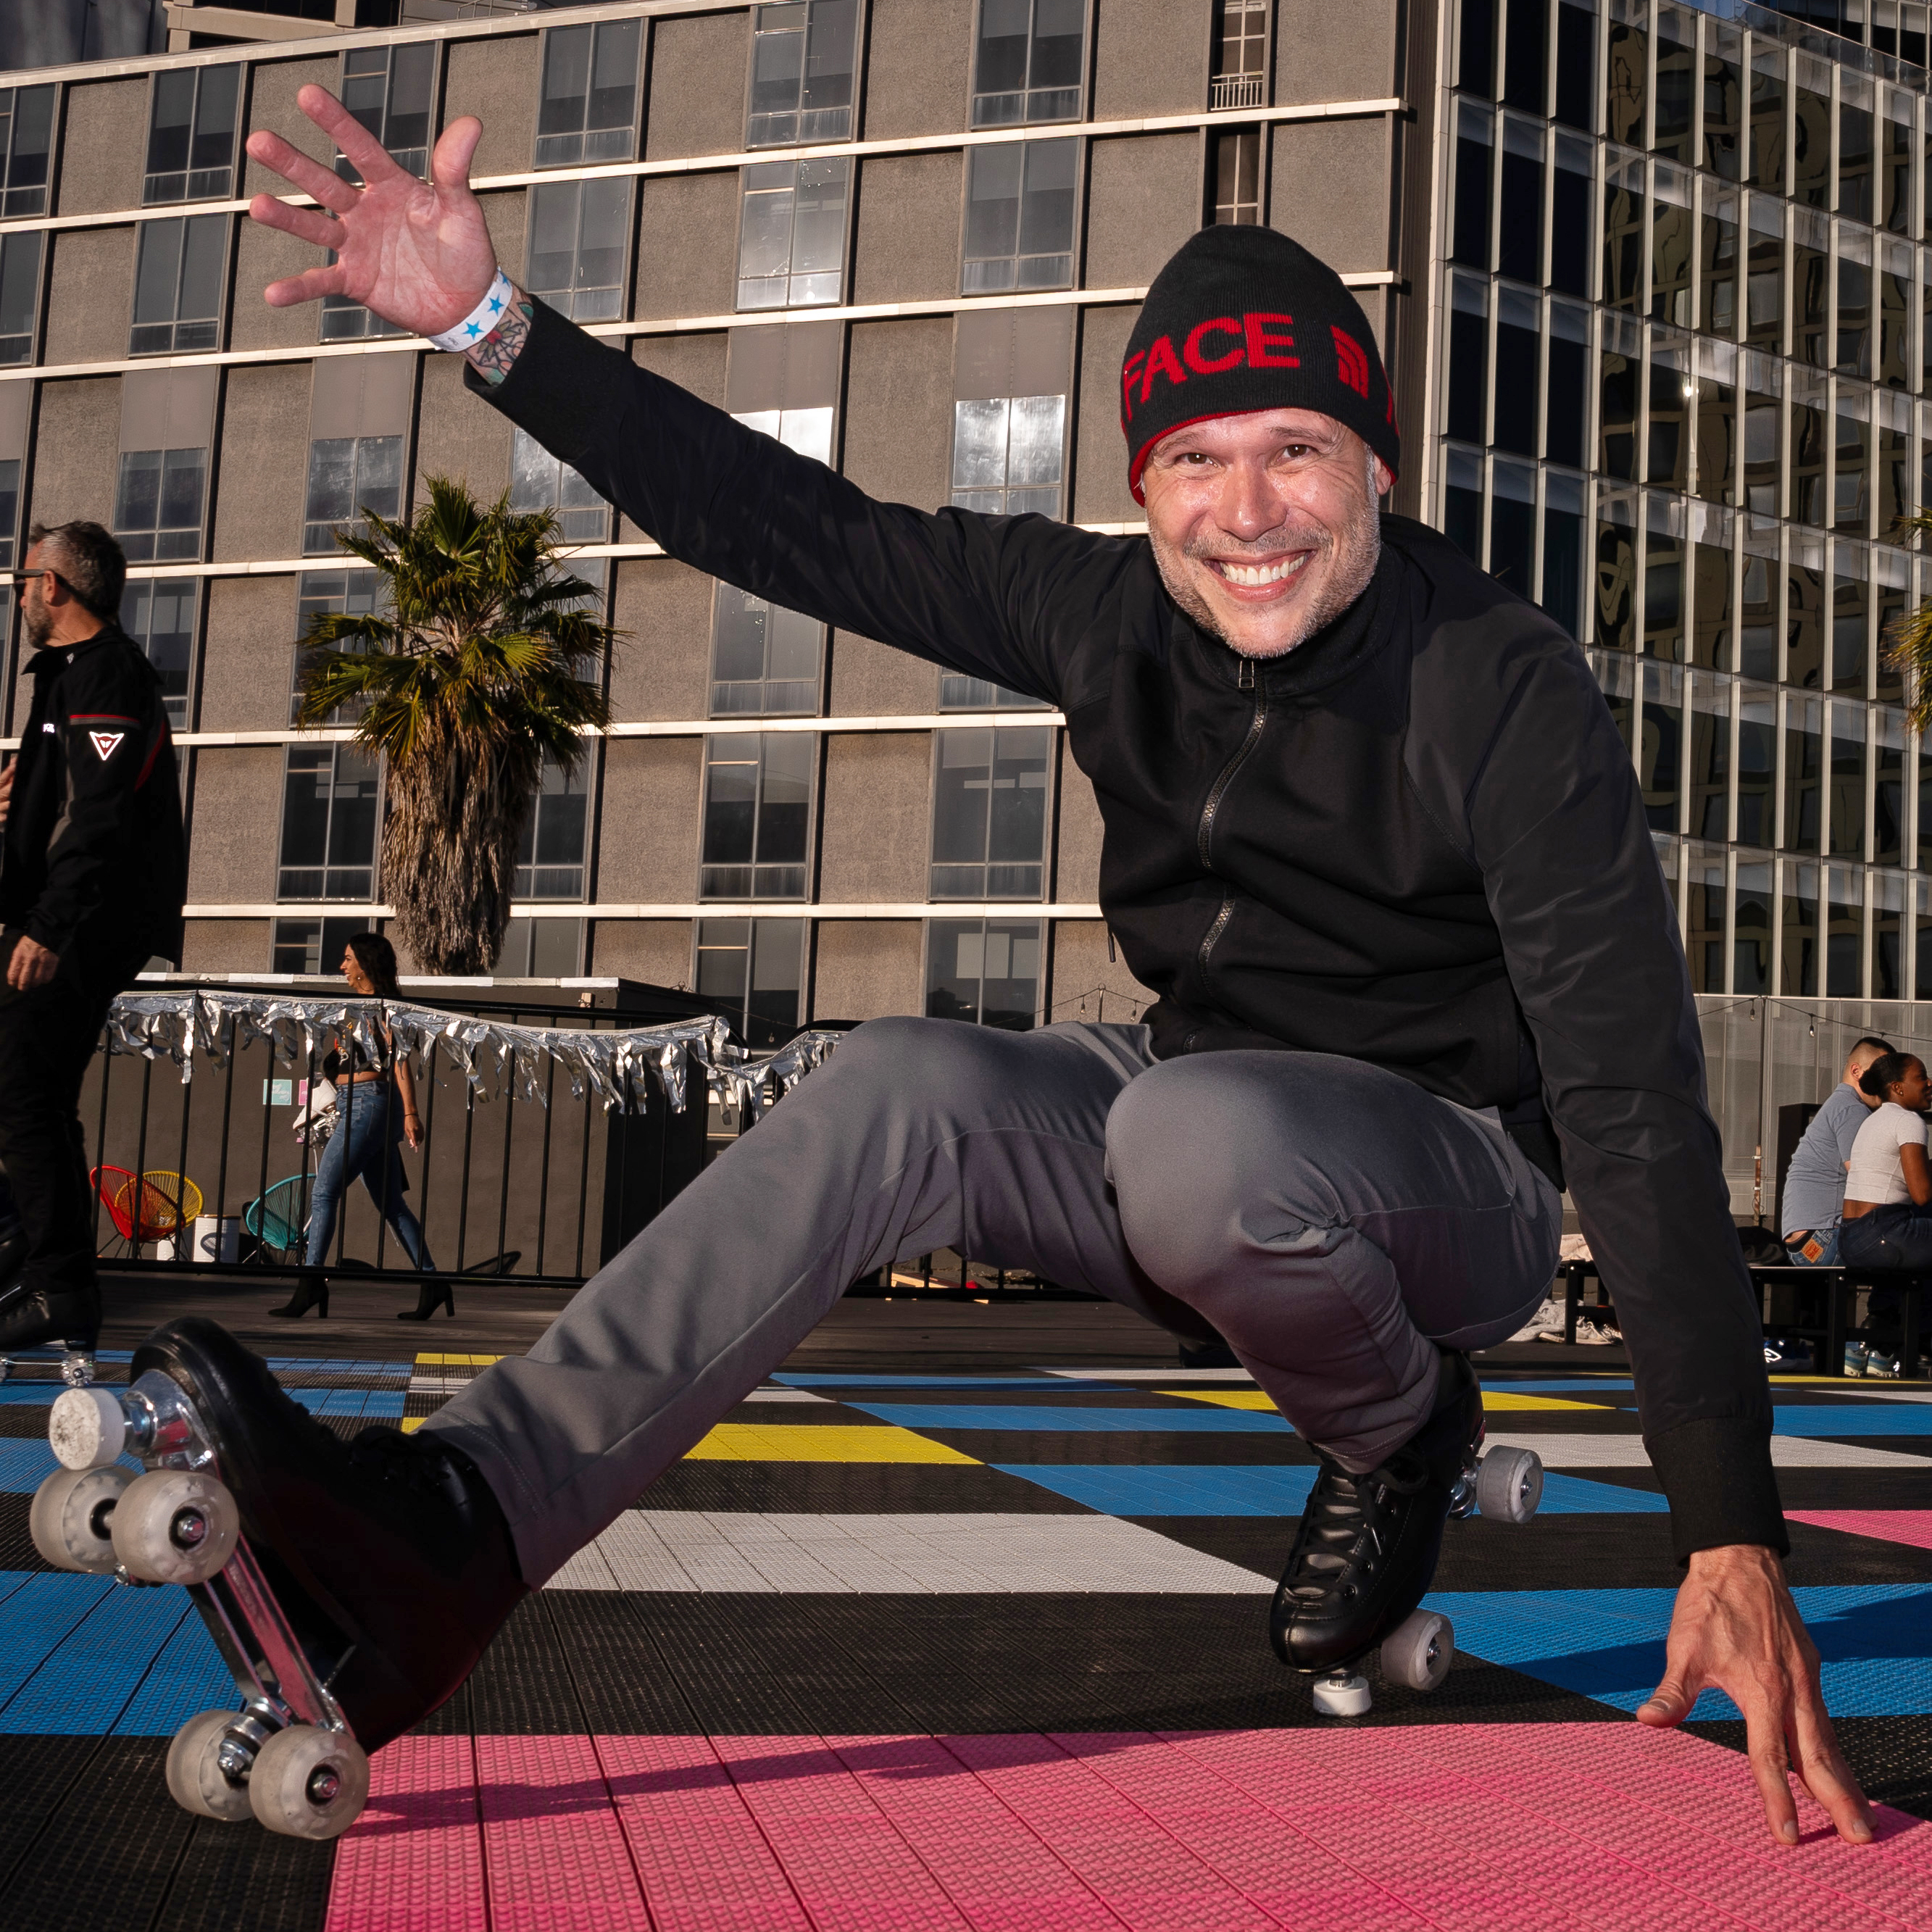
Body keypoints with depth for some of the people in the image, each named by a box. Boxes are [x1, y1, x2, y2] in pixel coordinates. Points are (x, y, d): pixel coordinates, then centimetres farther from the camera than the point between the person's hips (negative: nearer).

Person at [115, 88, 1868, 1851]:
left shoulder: (1505, 695, -22)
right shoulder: (1115, 617, -7)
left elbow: (1638, 1102, -27)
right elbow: (807, 529, -7)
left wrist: (1733, 1534, -32)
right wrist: (491, 329, -17)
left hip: (1452, 1171, -4)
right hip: (1206, 1135, 5)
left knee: (1194, 1127, -37)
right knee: (901, 1088, -23)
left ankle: (1401, 1437, -5)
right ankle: (447, 1537, -33)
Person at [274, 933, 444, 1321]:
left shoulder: (383, 1004, -8)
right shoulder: (359, 1004, 20)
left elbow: (400, 1060, -15)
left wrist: (410, 1113, -21)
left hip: (369, 1103, -10)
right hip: (354, 1106, 10)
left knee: (323, 1193, -11)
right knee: (391, 1205, 8)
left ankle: (311, 1281, -13)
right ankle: (432, 1285, 7)